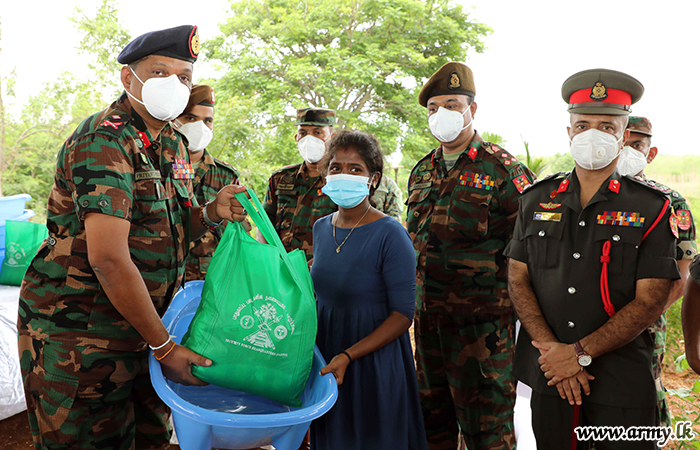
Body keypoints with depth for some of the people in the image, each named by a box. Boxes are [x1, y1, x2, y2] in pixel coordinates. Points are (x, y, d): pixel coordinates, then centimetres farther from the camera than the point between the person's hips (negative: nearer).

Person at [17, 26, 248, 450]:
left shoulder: (173, 145, 9)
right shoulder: (104, 140, -19)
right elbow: (108, 258, -27)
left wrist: (211, 213, -9)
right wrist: (164, 346, -22)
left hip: (141, 319, 8)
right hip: (78, 330, -8)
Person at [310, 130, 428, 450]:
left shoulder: (389, 235, -17)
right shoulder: (321, 228, 4)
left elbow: (403, 314, -18)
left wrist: (348, 355, -24)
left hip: (374, 361, -6)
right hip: (324, 357, 6)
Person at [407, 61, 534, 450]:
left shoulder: (501, 168, -8)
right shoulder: (422, 171, 12)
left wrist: (500, 296, -12)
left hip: (481, 322, -6)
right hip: (427, 318, 6)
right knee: (432, 419, 18)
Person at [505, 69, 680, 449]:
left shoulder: (651, 208, -4)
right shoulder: (537, 200, 4)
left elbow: (649, 302, -9)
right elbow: (518, 278, 2)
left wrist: (579, 353, -14)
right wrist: (549, 347, -10)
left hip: (623, 382, -2)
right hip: (548, 374, 2)